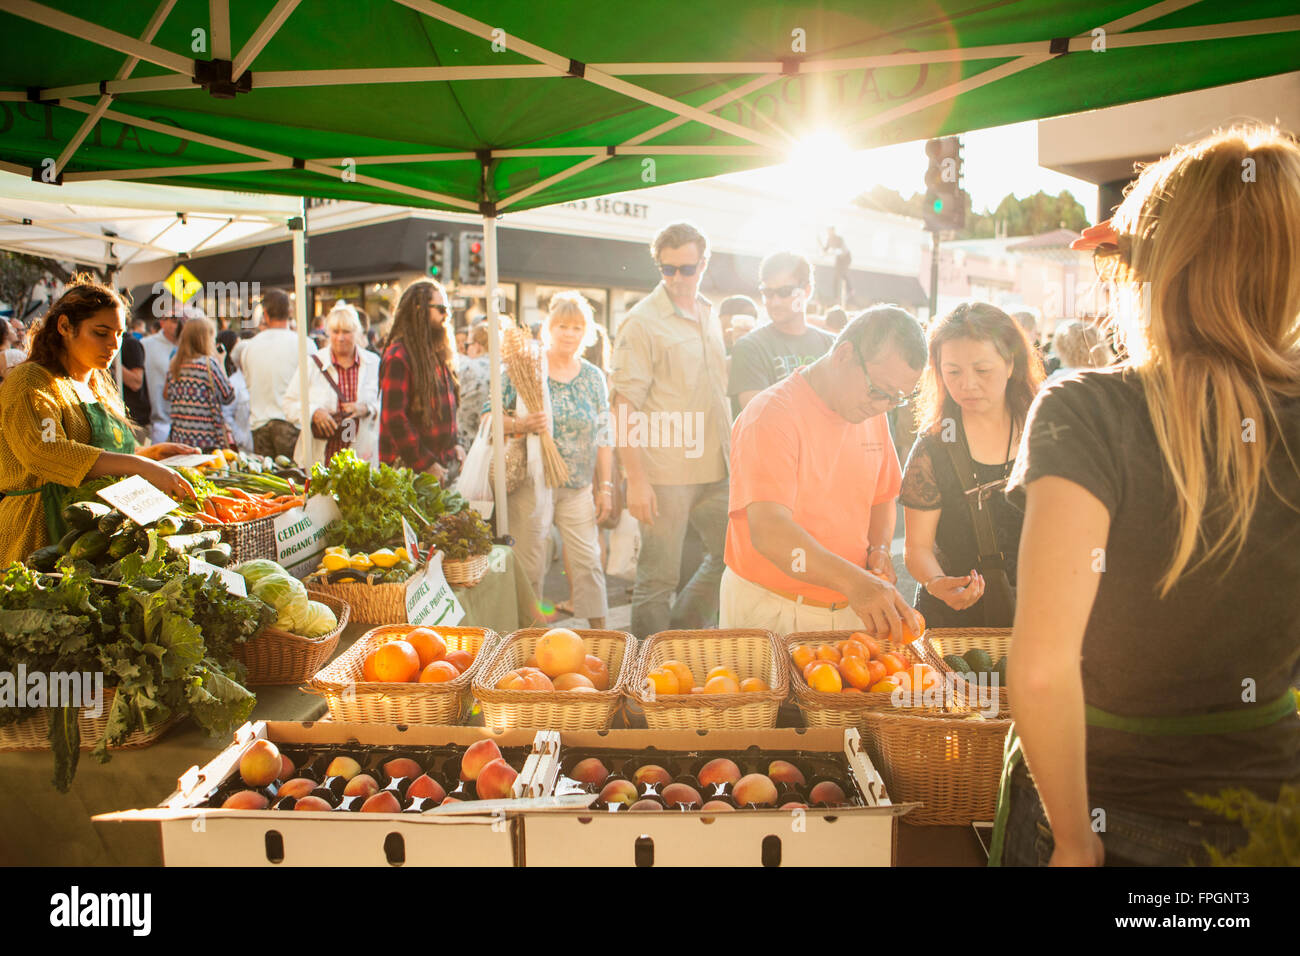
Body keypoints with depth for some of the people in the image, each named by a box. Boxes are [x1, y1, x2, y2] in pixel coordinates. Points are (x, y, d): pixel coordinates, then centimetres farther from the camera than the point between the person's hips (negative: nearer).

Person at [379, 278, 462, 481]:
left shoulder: (437, 353, 16)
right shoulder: (398, 357, -12)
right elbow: (394, 418, -17)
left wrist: (453, 444, 10)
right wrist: (426, 464, -17)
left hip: (441, 465, 8)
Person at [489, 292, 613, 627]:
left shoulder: (594, 378, 10)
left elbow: (604, 436, 10)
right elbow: (488, 415, -4)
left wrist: (606, 486, 6)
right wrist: (519, 424, -23)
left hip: (579, 486, 3)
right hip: (531, 482, -3)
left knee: (588, 560, 1)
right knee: (530, 564, 1)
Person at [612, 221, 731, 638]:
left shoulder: (709, 317, 13)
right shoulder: (642, 322, -8)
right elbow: (625, 406, -12)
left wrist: (732, 457, 17)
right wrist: (635, 478, -18)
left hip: (713, 468, 7)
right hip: (664, 472, -7)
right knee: (658, 577, 0)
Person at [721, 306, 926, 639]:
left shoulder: (873, 412, 4)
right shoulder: (772, 415, -20)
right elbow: (768, 531, -32)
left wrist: (880, 548, -1)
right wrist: (852, 580, -44)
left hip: (850, 609, 6)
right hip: (769, 612, -6)